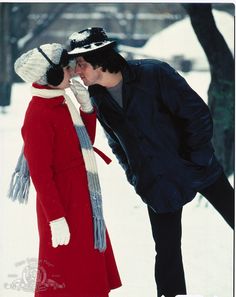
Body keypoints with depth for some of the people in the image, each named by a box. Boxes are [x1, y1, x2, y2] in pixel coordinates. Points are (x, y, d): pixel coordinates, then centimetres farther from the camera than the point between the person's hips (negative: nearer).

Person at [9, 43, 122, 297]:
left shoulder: (62, 102, 7)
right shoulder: (39, 115, -20)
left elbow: (85, 142, 17)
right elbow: (40, 174, -20)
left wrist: (87, 109, 3)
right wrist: (57, 219, -21)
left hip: (82, 200, 9)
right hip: (62, 203, -9)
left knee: (89, 275, 18)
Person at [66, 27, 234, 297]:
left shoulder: (153, 73, -18)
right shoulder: (98, 99, -3)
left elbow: (198, 114, -13)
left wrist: (196, 160, -12)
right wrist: (136, 178, 3)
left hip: (197, 166, -3)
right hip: (157, 182, 3)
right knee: (167, 250, 0)